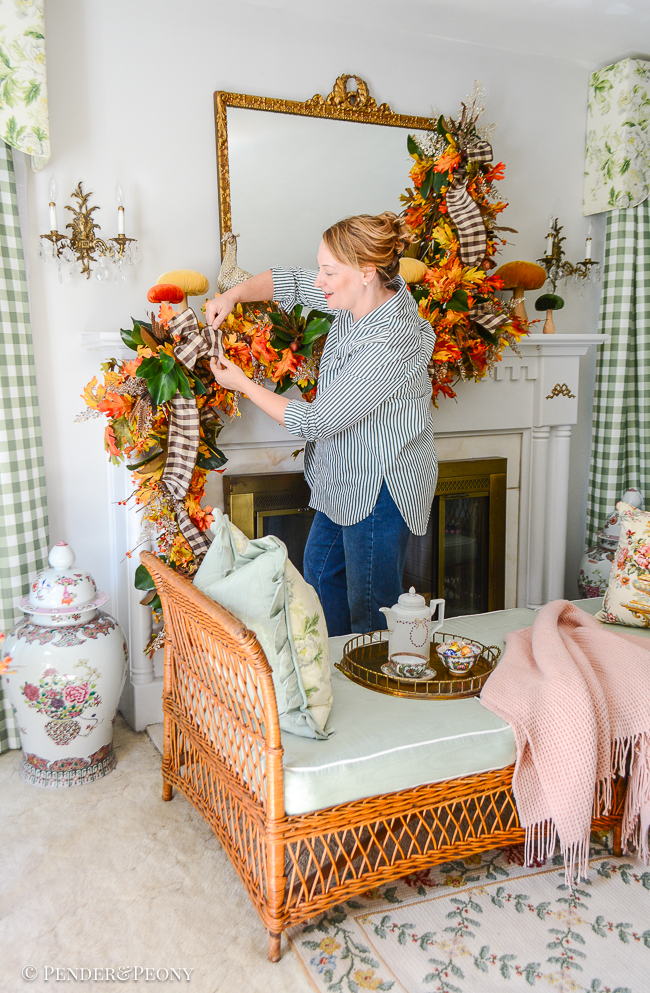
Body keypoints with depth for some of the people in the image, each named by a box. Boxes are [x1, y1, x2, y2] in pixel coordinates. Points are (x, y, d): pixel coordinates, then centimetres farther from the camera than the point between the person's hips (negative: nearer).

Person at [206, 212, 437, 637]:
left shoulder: (390, 346, -33)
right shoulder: (364, 296, -7)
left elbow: (314, 421, -26)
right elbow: (291, 282, 8)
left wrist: (244, 384, -15)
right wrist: (235, 294, -10)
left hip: (381, 486, -10)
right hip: (347, 476, 10)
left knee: (370, 610, 7)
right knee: (320, 568, 26)